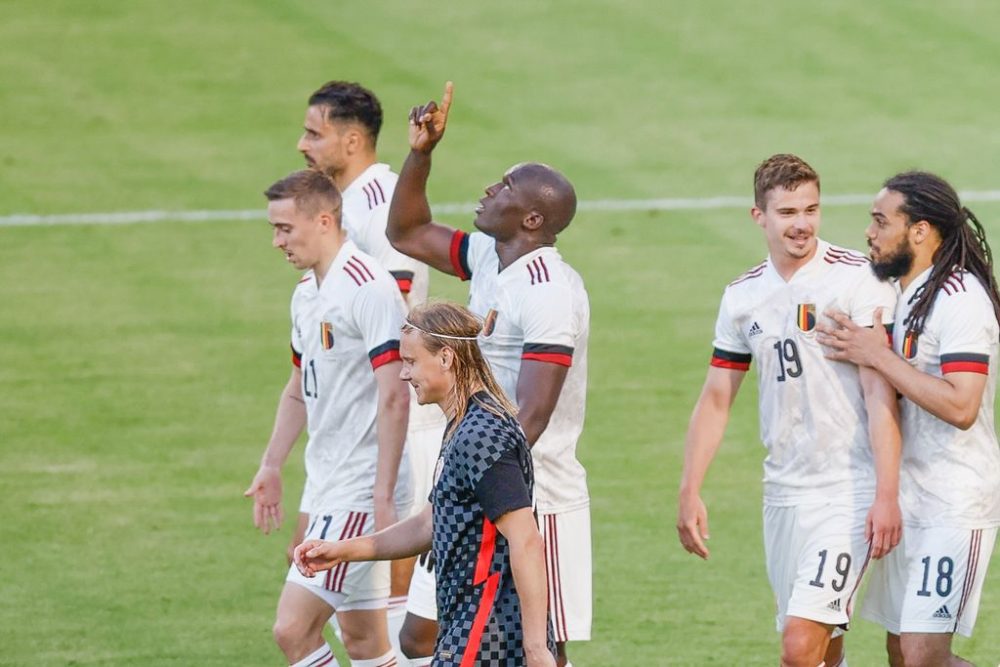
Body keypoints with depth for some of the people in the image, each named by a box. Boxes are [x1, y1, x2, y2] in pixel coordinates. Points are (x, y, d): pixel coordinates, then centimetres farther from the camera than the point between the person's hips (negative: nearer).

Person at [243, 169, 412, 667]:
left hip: (363, 491, -9)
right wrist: (271, 466, 24)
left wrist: (384, 496, -23)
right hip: (326, 486, 9)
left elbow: (394, 398, -20)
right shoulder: (306, 293, 13)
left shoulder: (368, 288, -16)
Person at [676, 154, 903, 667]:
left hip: (849, 491, -6)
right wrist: (689, 493, 9)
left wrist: (887, 495, -18)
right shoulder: (743, 296, 9)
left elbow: (881, 393, -13)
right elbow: (716, 399, 16)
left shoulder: (856, 279, -9)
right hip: (783, 491, 6)